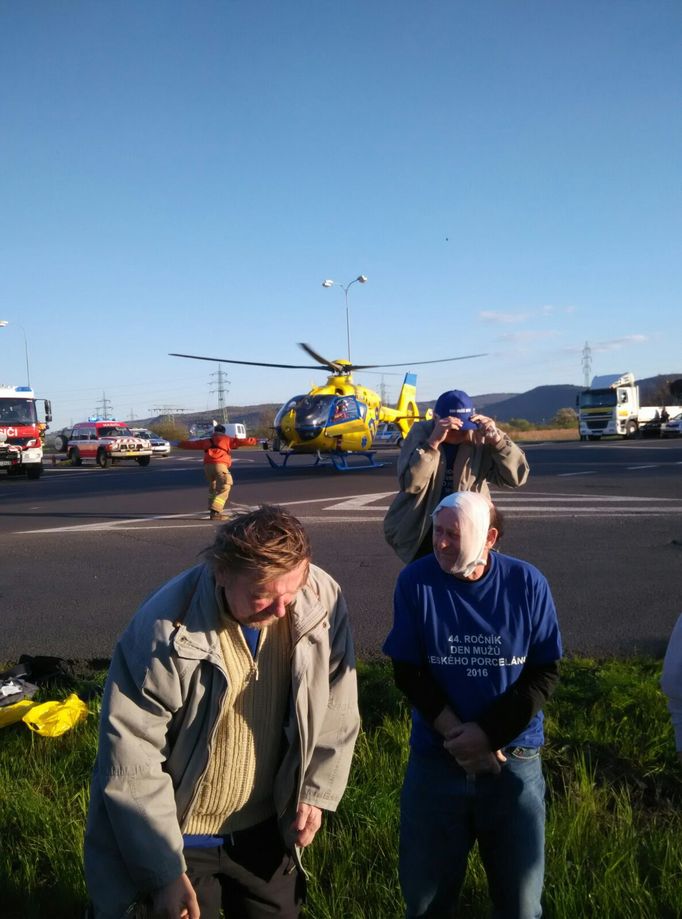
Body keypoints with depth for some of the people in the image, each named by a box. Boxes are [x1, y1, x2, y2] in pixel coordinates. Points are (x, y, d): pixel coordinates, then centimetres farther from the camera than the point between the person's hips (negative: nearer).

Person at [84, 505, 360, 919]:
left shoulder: (324, 600, -18)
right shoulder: (166, 629, -28)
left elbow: (335, 707, -1)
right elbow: (131, 762, -20)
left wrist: (317, 789, -3)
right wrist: (164, 870, -15)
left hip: (267, 827, 4)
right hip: (181, 836, -3)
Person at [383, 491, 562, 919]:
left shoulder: (527, 584, -9)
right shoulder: (416, 580, -11)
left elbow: (546, 671, -4)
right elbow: (408, 671, -6)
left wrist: (489, 733, -13)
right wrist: (457, 735, -14)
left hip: (514, 759, 0)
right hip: (437, 757, 0)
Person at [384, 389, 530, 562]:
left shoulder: (480, 439, -8)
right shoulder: (420, 434, -11)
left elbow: (517, 476, -13)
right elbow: (409, 484, -24)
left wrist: (496, 438, -25)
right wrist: (433, 442, -34)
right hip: (420, 531, -1)